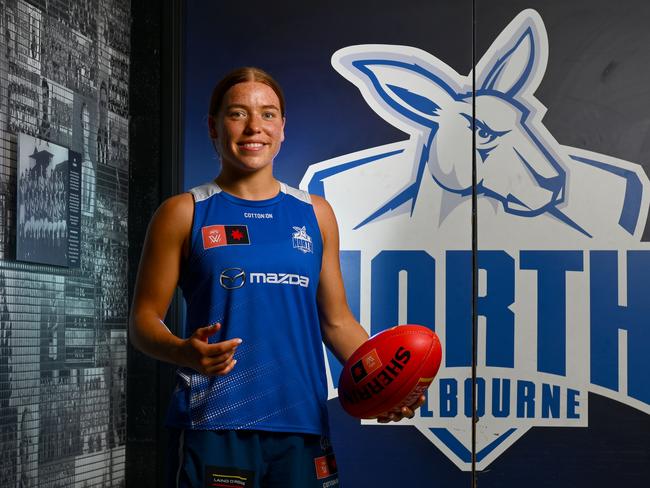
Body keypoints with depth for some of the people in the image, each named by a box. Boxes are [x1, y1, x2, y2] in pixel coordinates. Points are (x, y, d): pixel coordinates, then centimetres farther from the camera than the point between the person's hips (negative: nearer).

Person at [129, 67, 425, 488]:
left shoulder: (316, 215, 13)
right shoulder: (184, 214, 4)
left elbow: (337, 320, 16)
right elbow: (144, 319, 2)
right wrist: (183, 352, -19)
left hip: (303, 426, 3)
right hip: (213, 427, -3)